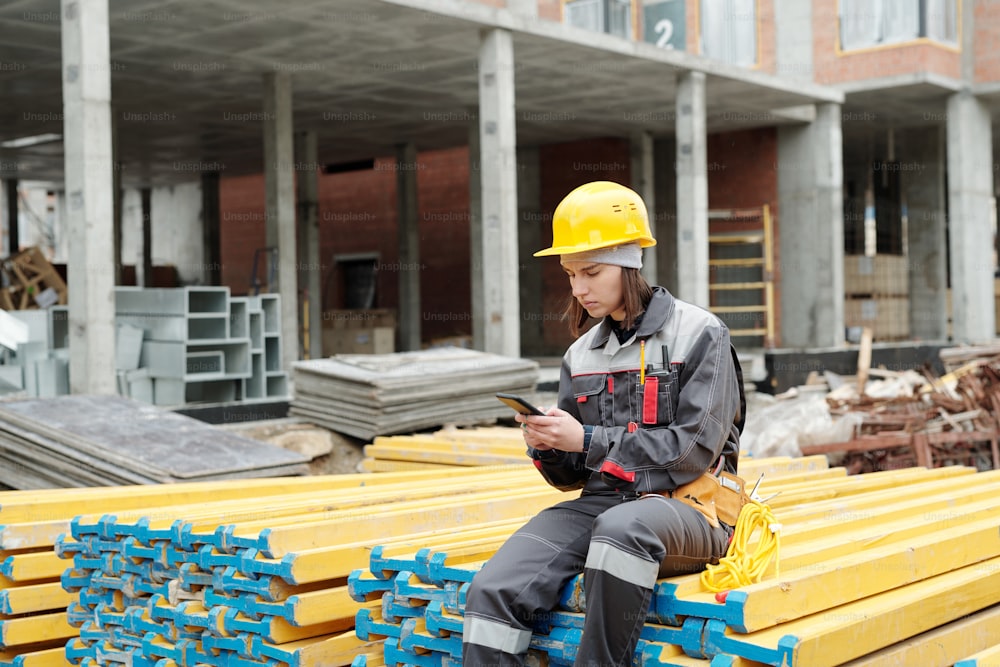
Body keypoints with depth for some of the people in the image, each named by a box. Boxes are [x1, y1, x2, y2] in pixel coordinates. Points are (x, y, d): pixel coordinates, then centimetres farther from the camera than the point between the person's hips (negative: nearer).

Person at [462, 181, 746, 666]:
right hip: (600, 501, 5)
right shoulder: (581, 354, 14)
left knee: (622, 526, -41)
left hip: (687, 508, -4)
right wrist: (547, 447, -7)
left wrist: (587, 440, -14)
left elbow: (694, 450, -11)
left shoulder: (700, 335, -1)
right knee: (493, 589, -22)